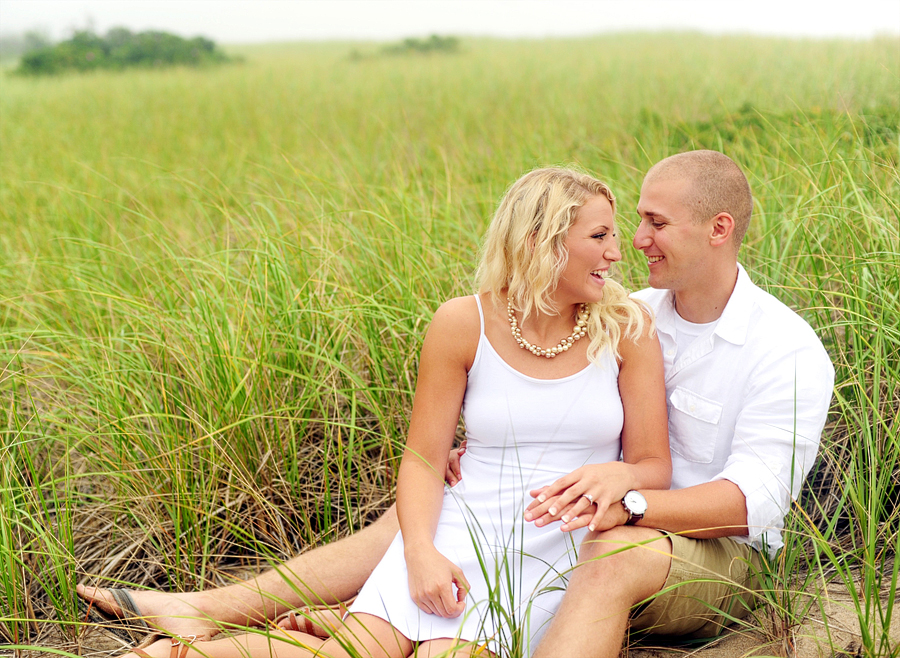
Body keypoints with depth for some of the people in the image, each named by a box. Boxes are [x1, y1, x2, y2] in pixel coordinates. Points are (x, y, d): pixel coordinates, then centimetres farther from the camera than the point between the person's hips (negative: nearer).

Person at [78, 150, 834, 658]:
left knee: (616, 554, -41)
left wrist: (626, 501, -38)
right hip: (605, 524, 6)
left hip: (715, 555, -6)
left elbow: (753, 499, -23)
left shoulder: (789, 352, -14)